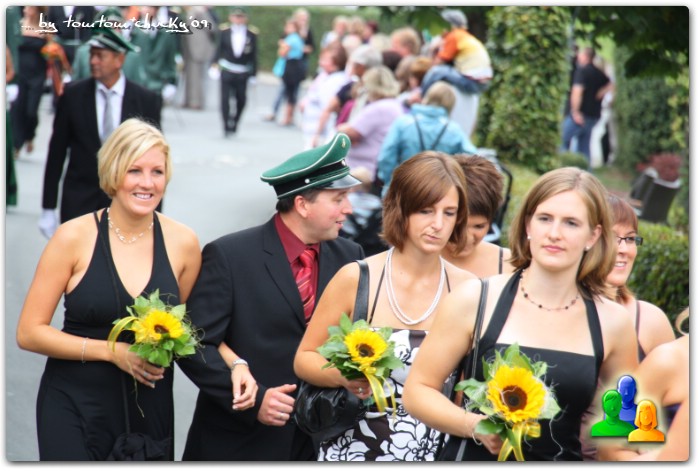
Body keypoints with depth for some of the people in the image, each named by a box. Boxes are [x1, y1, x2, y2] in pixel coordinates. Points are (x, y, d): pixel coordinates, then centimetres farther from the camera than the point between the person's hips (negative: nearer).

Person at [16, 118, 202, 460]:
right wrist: (112, 351, -15)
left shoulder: (183, 243, 0)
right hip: (74, 407, -2)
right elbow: (29, 333, -7)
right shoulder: (74, 237, -7)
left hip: (151, 408, 3)